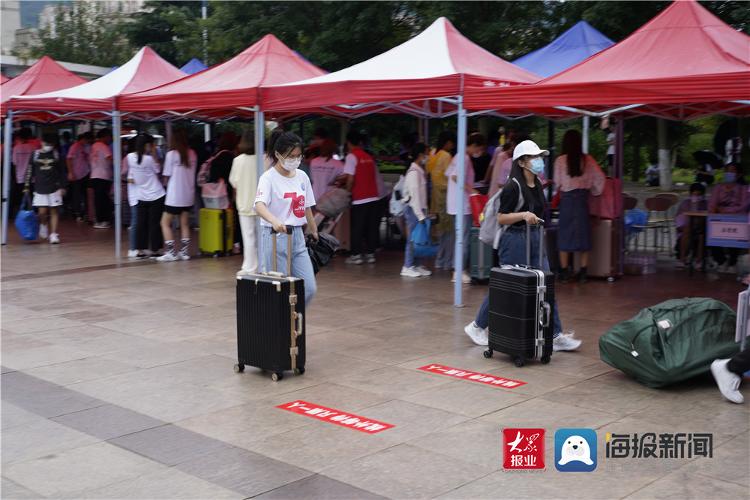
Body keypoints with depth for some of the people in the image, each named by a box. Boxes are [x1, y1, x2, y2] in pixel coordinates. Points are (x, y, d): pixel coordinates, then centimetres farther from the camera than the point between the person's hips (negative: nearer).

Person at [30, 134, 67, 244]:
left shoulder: (56, 155, 2)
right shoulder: (35, 155, 2)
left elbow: (62, 172, 4)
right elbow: (30, 171, 6)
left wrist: (62, 187, -2)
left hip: (54, 188, 0)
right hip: (40, 188, 0)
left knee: (54, 211, 0)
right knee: (42, 212, -3)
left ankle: (53, 234, 3)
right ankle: (43, 225, 29)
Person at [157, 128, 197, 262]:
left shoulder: (172, 154, -11)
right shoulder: (192, 154, 3)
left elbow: (167, 175, -7)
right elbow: (193, 173, 8)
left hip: (175, 196, -5)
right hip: (188, 195, 5)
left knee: (165, 223, 4)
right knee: (185, 224, 13)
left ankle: (170, 252, -2)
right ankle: (184, 252, 12)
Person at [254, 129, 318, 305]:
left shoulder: (302, 177, 8)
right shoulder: (268, 178, -11)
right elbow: (259, 205, -28)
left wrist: (315, 235, 21)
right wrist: (274, 221, -46)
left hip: (297, 237, 6)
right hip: (275, 238, -6)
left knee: (309, 288, 1)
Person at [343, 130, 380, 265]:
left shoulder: (351, 156, -6)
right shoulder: (369, 157, 12)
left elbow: (350, 179, -14)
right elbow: (374, 176, 14)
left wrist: (348, 191, 3)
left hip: (360, 199, -5)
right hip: (374, 197, 6)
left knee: (357, 228, 3)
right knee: (372, 228, 10)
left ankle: (357, 255, 6)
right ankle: (370, 254, 13)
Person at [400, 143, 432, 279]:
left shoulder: (420, 171, 13)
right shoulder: (414, 172, -15)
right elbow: (414, 195, -19)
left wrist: (423, 213, 12)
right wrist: (420, 215, -20)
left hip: (419, 209, 9)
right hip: (413, 209, -9)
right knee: (413, 238, -3)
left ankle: (415, 265, 18)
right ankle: (408, 267, 4)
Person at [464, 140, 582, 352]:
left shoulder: (537, 184, 9)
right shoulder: (514, 186, -16)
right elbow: (501, 217, -17)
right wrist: (523, 215, -29)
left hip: (536, 239, 8)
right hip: (515, 240, -8)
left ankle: (556, 336, 5)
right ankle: (477, 326, 20)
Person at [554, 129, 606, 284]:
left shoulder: (560, 160, -7)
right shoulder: (587, 159, 0)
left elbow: (557, 182, -2)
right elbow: (600, 177, -1)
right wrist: (595, 192, 12)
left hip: (567, 198, -2)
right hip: (583, 198, 2)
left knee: (565, 234, 6)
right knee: (583, 233, 8)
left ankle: (564, 272, 6)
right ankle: (583, 272, 9)